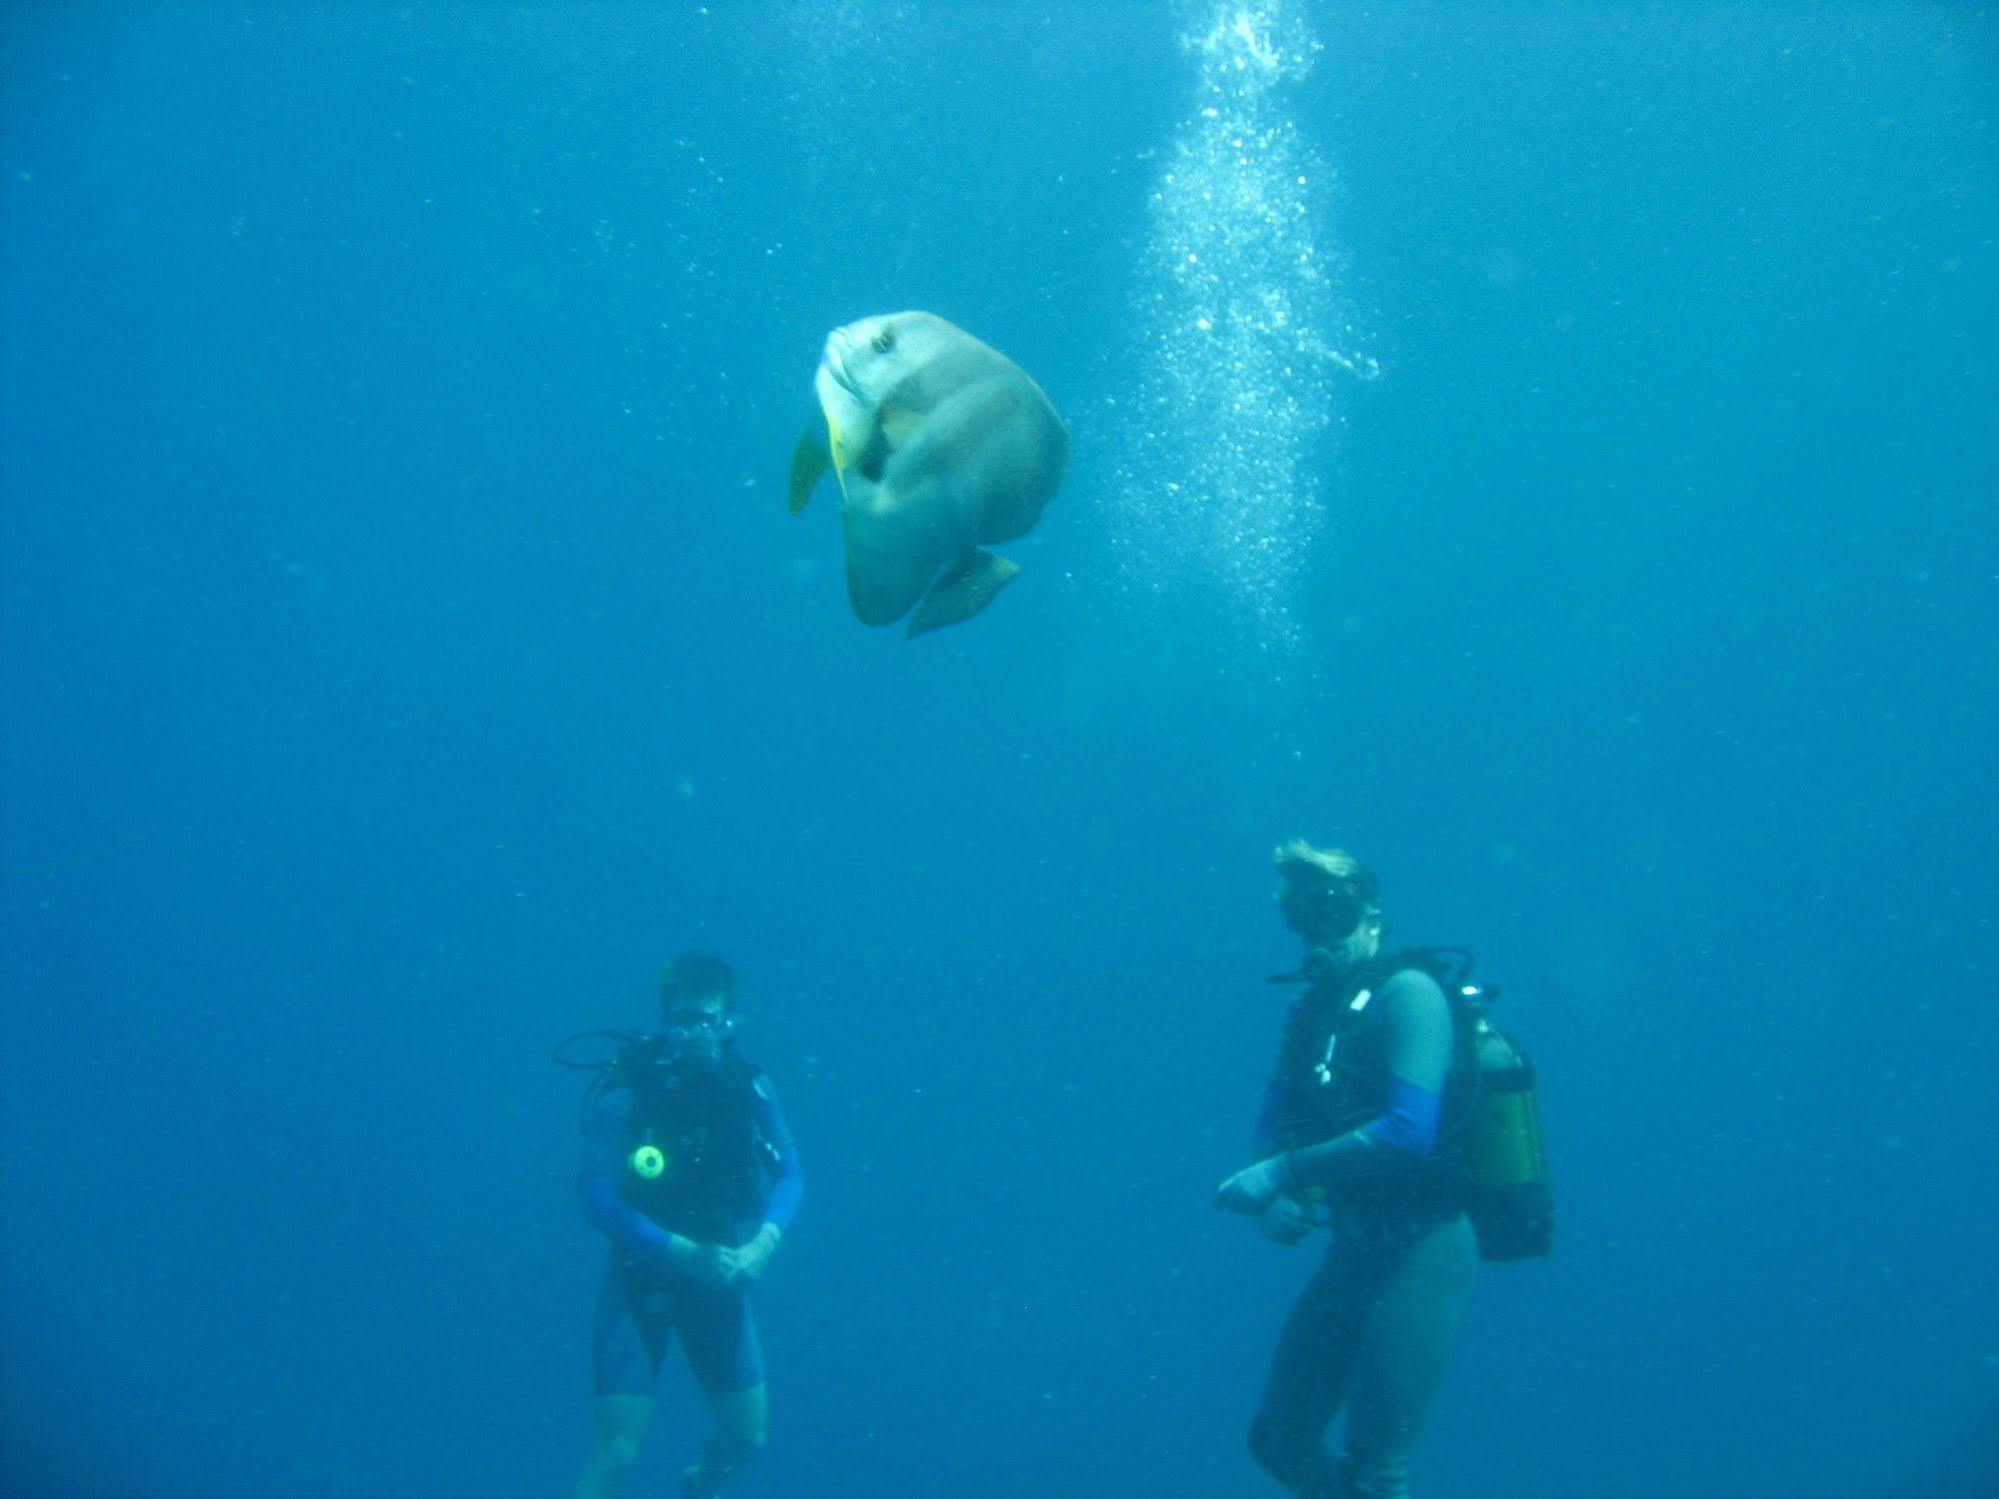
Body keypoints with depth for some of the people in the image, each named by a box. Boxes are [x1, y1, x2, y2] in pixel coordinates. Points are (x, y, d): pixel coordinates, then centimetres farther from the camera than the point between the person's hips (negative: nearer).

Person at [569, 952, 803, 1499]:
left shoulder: (748, 1086, -6)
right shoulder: (625, 1091, -18)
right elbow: (597, 1197, -22)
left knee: (745, 1437, 13)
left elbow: (789, 1175, -3)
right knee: (618, 1449, -10)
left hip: (719, 1276, 4)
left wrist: (763, 1243, -22)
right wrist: (683, 1253, -30)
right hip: (641, 1275, -4)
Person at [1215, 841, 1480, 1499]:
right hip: (1355, 1248, 8)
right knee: (1280, 1442, 12)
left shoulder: (1406, 992, -13)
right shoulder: (1312, 1008, 10)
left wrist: (1282, 1175, -21)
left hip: (1421, 1252, -8)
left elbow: (1410, 1130, -25)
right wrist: (1276, 1198, -7)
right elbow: (1273, 1122, 15)